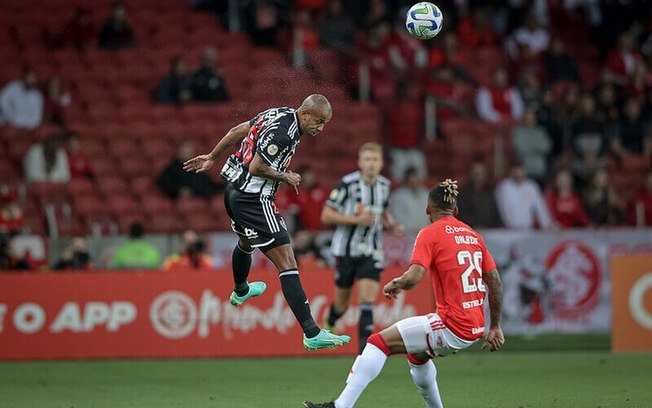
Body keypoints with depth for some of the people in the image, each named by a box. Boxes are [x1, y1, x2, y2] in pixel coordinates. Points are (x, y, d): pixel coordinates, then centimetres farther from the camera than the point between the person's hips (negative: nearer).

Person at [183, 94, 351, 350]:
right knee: (287, 264, -15)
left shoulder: (280, 114, 6)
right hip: (253, 200, -11)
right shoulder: (282, 133, -23)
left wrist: (212, 157, 27)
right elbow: (257, 168, -24)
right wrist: (286, 178, -9)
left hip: (234, 191, 11)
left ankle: (240, 292, 69)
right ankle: (312, 334, -22)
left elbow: (237, 131, 16)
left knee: (246, 242, 39)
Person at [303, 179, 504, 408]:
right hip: (475, 327, 8)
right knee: (416, 354, 32)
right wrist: (495, 327, 20)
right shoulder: (473, 235, 15)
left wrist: (394, 285, 4)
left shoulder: (430, 234, -5)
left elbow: (412, 278, -18)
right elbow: (495, 281, 14)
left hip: (452, 326, -8)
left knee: (379, 342, -7)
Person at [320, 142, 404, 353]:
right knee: (342, 304, 10)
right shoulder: (347, 184, -12)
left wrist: (392, 225, 2)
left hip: (371, 253, 3)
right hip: (346, 250, -3)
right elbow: (326, 216, -12)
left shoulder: (384, 185, 4)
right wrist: (356, 219, -22)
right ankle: (329, 324, 44)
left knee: (367, 302, -13)